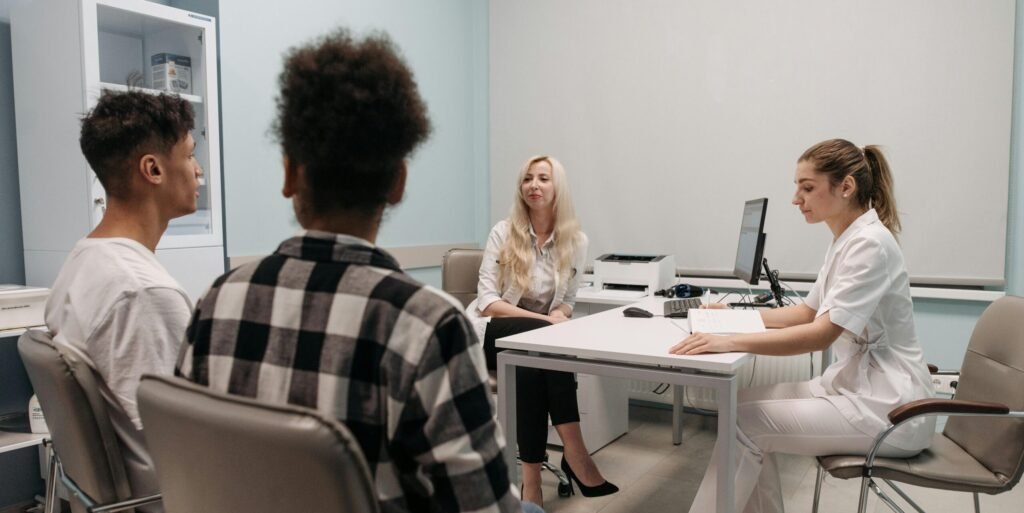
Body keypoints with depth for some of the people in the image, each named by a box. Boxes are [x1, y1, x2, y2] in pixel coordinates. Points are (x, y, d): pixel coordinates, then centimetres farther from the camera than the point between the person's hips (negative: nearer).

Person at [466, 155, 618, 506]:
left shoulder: (575, 240, 1)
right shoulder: (503, 233, -7)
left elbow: (566, 303, 9)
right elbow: (487, 302, -12)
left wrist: (558, 316, -18)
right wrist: (547, 322, -24)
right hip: (490, 333, -2)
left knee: (534, 370, -34)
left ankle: (532, 480, -27)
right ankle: (575, 455, -32)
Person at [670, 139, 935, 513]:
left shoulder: (869, 244, -20)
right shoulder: (846, 240, 10)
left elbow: (822, 333, -28)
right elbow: (808, 312, 18)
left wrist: (729, 342, -33)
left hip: (887, 406, -9)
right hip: (854, 384, 9)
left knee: (744, 422, -14)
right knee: (746, 402, 1)